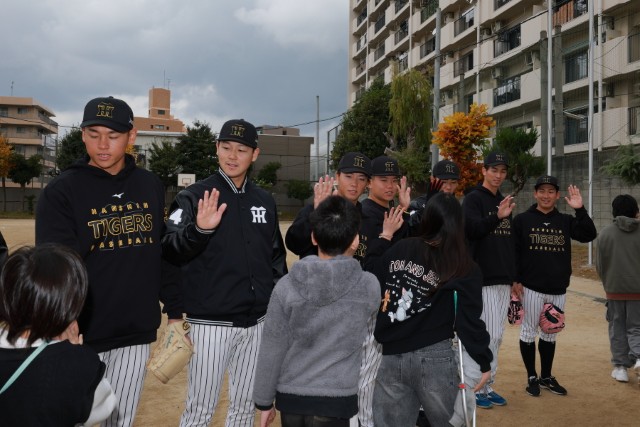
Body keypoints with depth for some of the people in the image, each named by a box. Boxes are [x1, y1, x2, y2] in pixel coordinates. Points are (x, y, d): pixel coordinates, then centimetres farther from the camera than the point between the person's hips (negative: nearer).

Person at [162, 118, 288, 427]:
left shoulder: (265, 201, 8)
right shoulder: (194, 196, -7)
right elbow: (169, 252, -16)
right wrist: (200, 230, -33)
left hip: (257, 321, 5)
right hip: (211, 321, -5)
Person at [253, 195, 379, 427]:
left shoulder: (287, 286, -12)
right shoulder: (369, 287, -12)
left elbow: (272, 351, -6)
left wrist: (264, 400, 6)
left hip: (290, 396, 2)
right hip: (335, 399, -1)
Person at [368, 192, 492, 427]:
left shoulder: (399, 249, 0)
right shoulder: (465, 269, -5)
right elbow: (469, 322, -5)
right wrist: (485, 361, 6)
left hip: (391, 357, 2)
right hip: (435, 359, -2)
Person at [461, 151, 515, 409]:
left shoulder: (504, 202, 17)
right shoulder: (474, 198, -5)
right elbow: (470, 230, -20)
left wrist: (515, 278, 18)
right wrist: (496, 217, -35)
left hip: (503, 280, 8)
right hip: (483, 279, -8)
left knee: (496, 335, 11)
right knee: (486, 335, -8)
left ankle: (488, 386, 20)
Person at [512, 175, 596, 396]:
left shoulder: (566, 221, 8)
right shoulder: (522, 220, -2)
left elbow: (589, 235, -7)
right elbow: (513, 252, -3)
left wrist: (580, 210, -16)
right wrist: (515, 280, -9)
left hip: (558, 290, 4)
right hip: (531, 288, -3)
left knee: (550, 333, 13)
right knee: (529, 331, 3)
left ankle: (546, 377, 26)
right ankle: (532, 377, 17)